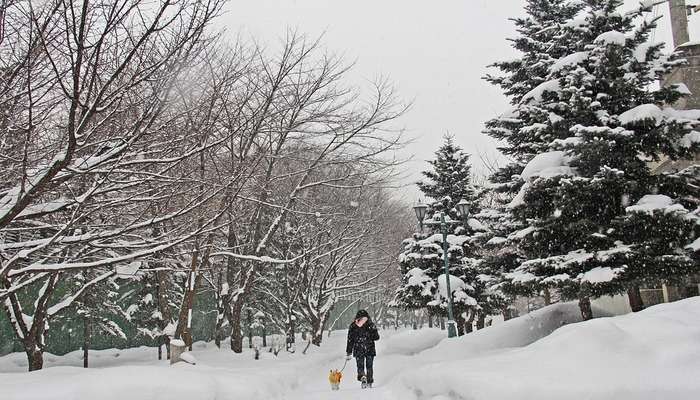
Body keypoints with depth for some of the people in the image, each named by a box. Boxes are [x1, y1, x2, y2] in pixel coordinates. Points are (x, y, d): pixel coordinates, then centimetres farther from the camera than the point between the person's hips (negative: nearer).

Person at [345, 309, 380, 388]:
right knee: (369, 366, 12)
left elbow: (350, 340, 4)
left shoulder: (353, 326, 4)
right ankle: (369, 383, 12)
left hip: (358, 350, 0)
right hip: (370, 349, 0)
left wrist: (348, 353, 8)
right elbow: (376, 337, 0)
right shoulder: (371, 324, 1)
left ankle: (362, 376, -22)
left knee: (360, 366, 5)